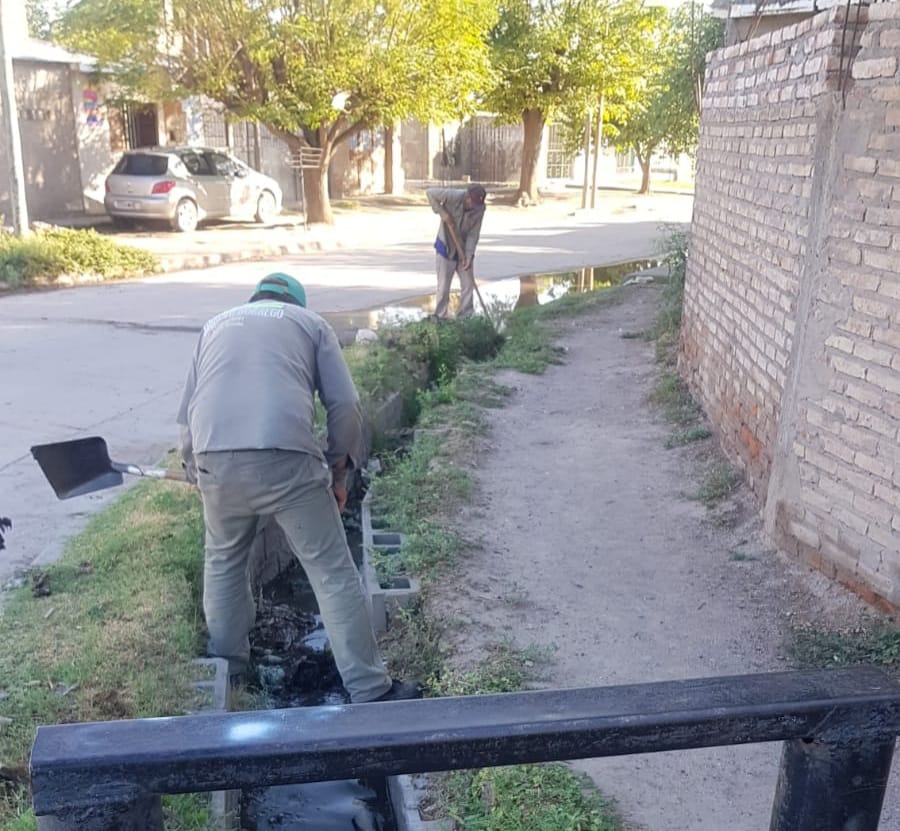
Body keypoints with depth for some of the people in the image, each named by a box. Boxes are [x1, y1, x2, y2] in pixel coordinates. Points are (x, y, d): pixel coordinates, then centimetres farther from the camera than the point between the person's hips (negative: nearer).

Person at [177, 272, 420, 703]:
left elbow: (186, 412, 27)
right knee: (332, 572, 6)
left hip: (215, 459, 3)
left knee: (223, 560, 27)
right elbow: (345, 404, 11)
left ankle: (227, 661, 41)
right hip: (287, 457, -3)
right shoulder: (312, 323, 23)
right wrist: (339, 472, 20)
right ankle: (370, 688, 11)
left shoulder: (216, 324, 30)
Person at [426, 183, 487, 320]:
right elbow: (430, 193, -15)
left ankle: (465, 318, 12)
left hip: (464, 249, 3)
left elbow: (473, 234, -14)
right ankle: (439, 318, 9)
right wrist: (442, 213, -23)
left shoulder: (480, 208, -15)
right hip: (446, 247, -3)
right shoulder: (453, 196, -24)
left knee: (468, 284, 3)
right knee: (443, 286, -2)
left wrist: (469, 256, -23)